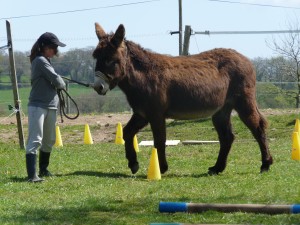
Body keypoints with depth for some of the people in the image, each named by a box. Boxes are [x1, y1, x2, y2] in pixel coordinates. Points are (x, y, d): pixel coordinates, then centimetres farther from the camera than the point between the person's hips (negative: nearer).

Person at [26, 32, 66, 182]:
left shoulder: (45, 61, 17)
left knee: (49, 140, 17)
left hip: (50, 106, 10)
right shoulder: (41, 61, -13)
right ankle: (32, 175, -20)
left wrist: (59, 85, 0)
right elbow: (56, 80, -15)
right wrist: (63, 85, 5)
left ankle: (43, 170, 30)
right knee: (35, 140, -14)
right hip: (38, 106, -10)